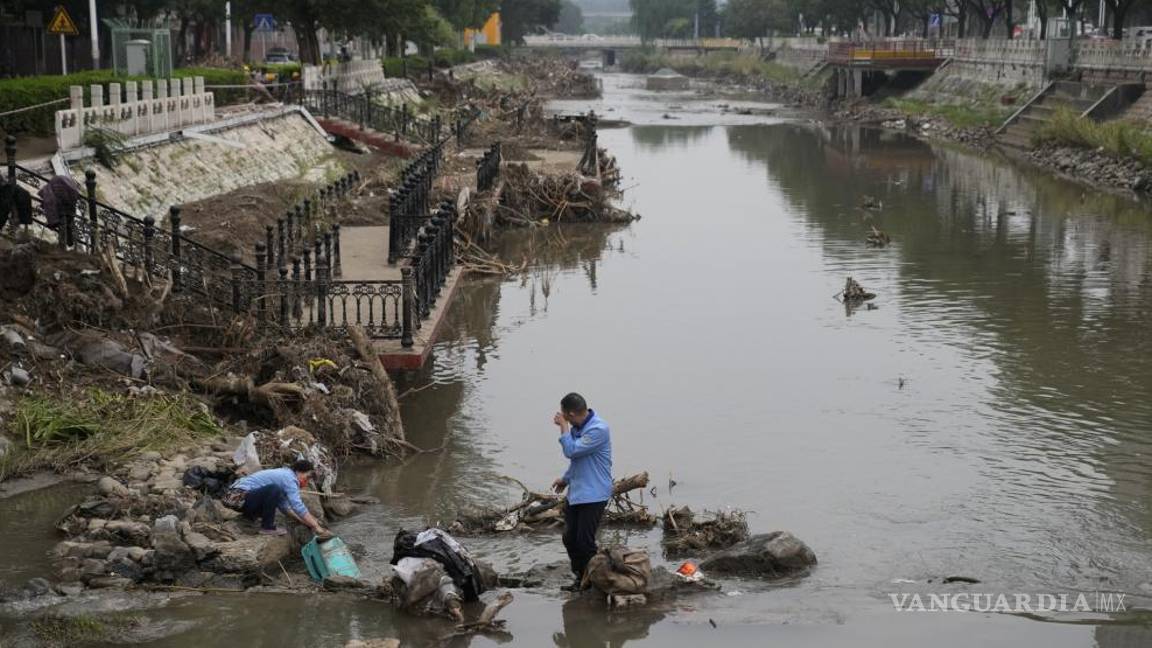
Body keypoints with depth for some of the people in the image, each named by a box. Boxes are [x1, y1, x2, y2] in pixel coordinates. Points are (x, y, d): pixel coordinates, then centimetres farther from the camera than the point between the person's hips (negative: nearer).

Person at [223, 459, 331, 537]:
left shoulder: (283, 474, 16)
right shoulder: (289, 479, -14)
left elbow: (284, 506, 19)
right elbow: (298, 507, -22)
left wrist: (305, 521, 15)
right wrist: (316, 527, -19)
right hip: (239, 497, -11)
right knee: (273, 489, -28)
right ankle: (267, 527, -16)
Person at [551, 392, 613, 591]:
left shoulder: (598, 430, -21)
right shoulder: (577, 427, 8)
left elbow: (572, 450, -25)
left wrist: (563, 426, -17)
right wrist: (566, 479, 27)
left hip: (593, 495, -9)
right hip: (576, 493, 9)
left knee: (584, 541, -7)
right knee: (570, 538, 10)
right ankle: (580, 578, 24)